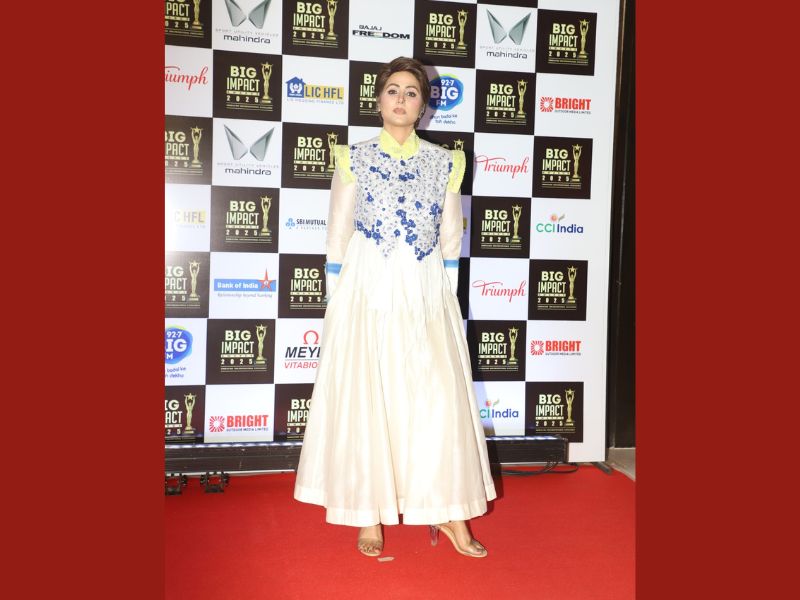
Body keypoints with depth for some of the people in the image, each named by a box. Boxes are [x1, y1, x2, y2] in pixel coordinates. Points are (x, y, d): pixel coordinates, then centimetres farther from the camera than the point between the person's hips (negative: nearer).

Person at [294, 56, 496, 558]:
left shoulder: (445, 162, 8)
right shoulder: (354, 159, 3)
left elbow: (451, 241, 10)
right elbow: (337, 239, 4)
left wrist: (447, 301, 8)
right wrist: (338, 305, 1)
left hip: (427, 296, 1)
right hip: (367, 291, -1)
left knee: (440, 399, -3)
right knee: (365, 400, 0)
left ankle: (449, 511, 10)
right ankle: (369, 514, 12)